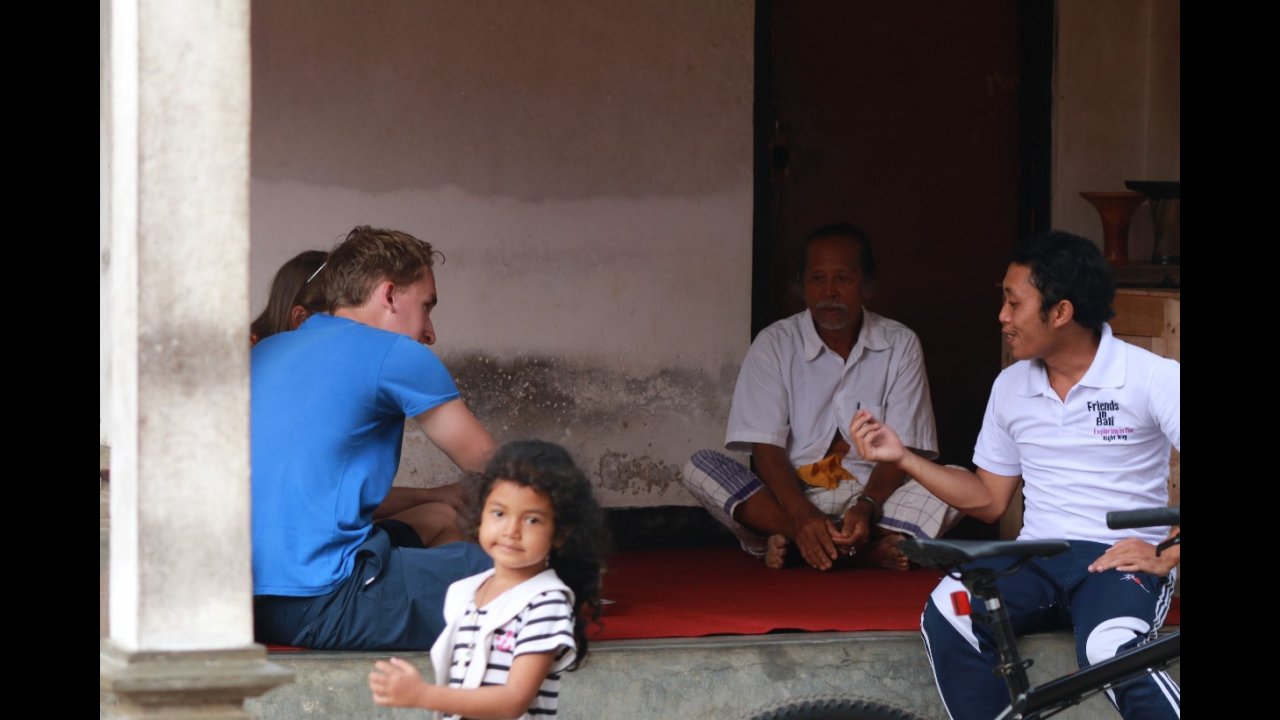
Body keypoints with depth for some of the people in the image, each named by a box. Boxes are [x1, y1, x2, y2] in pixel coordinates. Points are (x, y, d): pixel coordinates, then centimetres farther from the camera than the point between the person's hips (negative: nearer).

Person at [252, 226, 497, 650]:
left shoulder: (264, 353, 22)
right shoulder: (395, 355, -2)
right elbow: (487, 465, 8)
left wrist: (444, 497, 33)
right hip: (321, 606, -9)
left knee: (438, 519, 27)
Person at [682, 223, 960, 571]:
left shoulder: (900, 345, 2)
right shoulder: (774, 344, 0)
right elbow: (766, 448, -8)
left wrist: (867, 507, -24)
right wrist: (802, 516, -26)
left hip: (875, 497, 0)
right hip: (793, 498, 0)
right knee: (700, 468, -25)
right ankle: (867, 549, -36)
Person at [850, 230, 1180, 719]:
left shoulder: (1153, 379, -6)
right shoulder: (1011, 387, 12)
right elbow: (989, 500, 19)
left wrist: (1165, 557, -20)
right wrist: (902, 459, 10)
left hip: (1121, 559, -4)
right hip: (1037, 558, 4)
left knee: (1111, 653, -38)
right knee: (947, 615, -28)